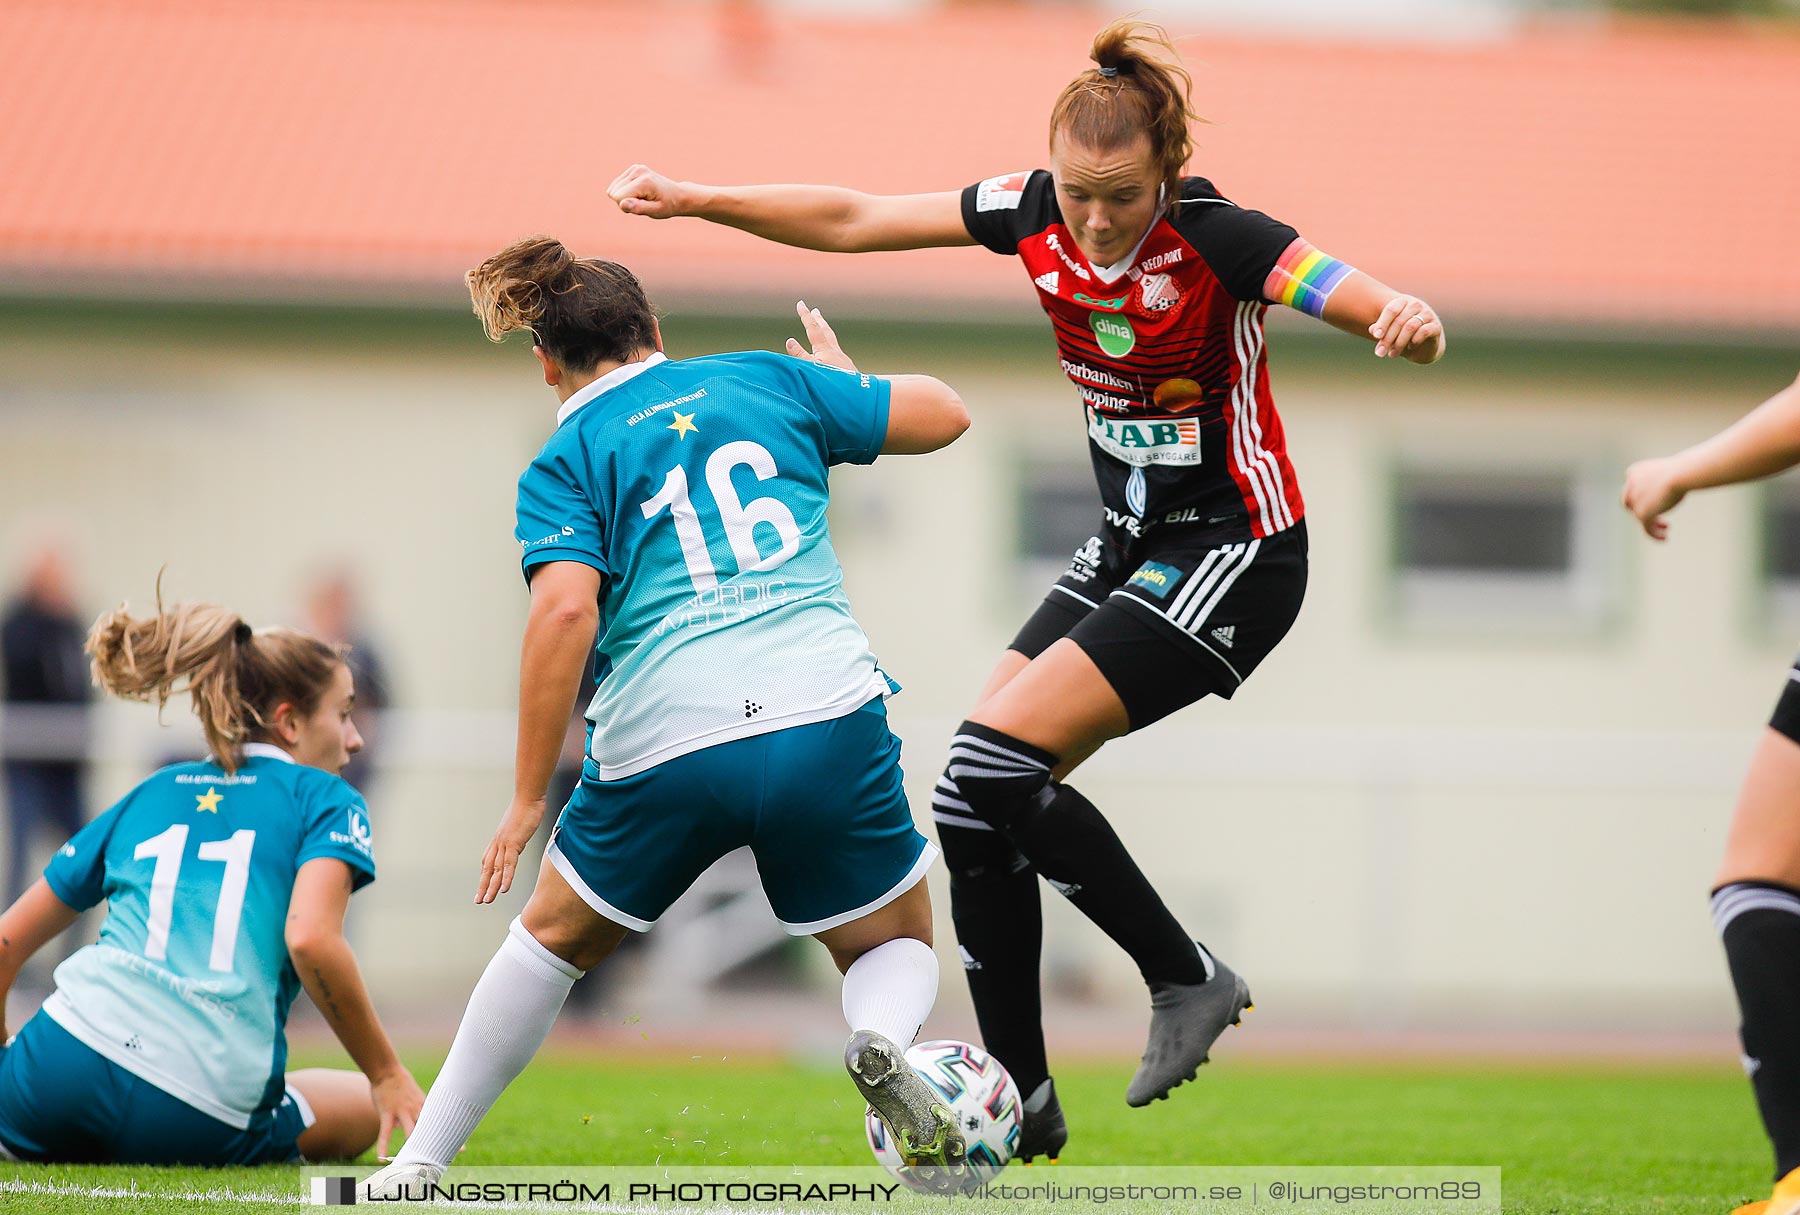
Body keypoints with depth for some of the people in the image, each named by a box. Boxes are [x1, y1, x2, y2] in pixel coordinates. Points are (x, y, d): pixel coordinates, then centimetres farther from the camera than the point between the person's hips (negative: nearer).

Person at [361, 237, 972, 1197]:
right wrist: (840, 377, 40)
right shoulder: (766, 381, 14)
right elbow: (943, 415, 19)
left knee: (556, 936, 25)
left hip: (667, 751, -1)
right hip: (829, 720, 1)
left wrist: (528, 800, -9)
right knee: (896, 949, 21)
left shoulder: (563, 468, 6)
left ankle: (419, 1165, 26)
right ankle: (881, 1044, -15)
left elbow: (565, 609, -11)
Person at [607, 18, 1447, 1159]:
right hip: (1131, 548, 7)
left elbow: (1380, 309, -31)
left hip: (1235, 555, -7)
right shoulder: (1036, 212, -5)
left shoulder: (1216, 238, -22)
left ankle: (1187, 978, -4)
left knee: (1001, 763, -19)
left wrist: (1410, 322, -54)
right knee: (972, 802, -1)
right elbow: (854, 221, 5)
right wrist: (696, 199, 0)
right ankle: (1023, 1103, 8)